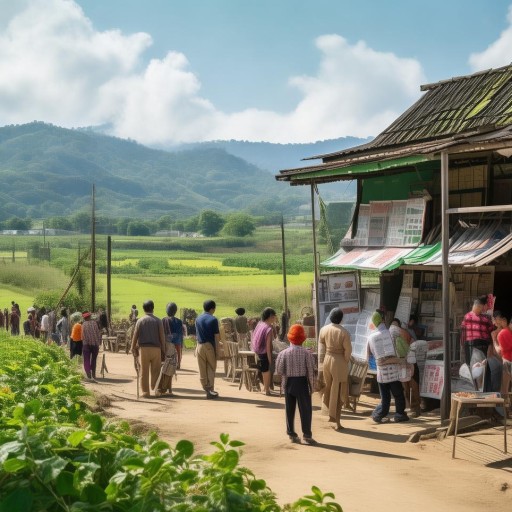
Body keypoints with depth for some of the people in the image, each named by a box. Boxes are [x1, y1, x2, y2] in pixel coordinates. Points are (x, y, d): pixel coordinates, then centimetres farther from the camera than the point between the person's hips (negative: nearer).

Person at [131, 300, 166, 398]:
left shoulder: (140, 320, 3)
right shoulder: (158, 320, 3)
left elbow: (135, 336, 0)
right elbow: (162, 336, 0)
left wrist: (133, 349, 6)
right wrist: (163, 350, 5)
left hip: (143, 348, 0)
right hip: (156, 348, 0)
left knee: (144, 371, 4)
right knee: (155, 371, 6)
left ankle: (145, 391, 4)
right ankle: (156, 390, 4)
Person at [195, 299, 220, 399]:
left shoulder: (198, 319, 7)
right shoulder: (213, 320, -9)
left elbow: (197, 335, 9)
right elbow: (216, 336, -11)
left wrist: (197, 347, 13)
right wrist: (217, 347, -4)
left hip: (200, 345, 4)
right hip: (210, 346, -4)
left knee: (202, 369, 7)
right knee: (211, 369, 3)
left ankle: (206, 389, 9)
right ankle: (210, 390, 0)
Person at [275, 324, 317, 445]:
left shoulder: (284, 353, -9)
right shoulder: (306, 353, -12)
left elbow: (279, 370, -8)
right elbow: (311, 371, -9)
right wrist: (312, 386, 0)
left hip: (288, 383, 2)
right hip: (302, 382, -2)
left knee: (289, 410, 12)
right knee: (305, 409, 6)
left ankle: (292, 434, 18)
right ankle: (307, 435, 6)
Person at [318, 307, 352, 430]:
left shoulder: (323, 330, -4)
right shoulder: (344, 332, -15)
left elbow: (321, 348, 0)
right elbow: (348, 351, -11)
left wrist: (321, 366, 6)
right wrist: (345, 363, 6)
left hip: (326, 360, 3)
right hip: (339, 362, -3)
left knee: (328, 388, 22)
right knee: (338, 391, 6)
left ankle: (332, 414, 33)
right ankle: (337, 422, 9)